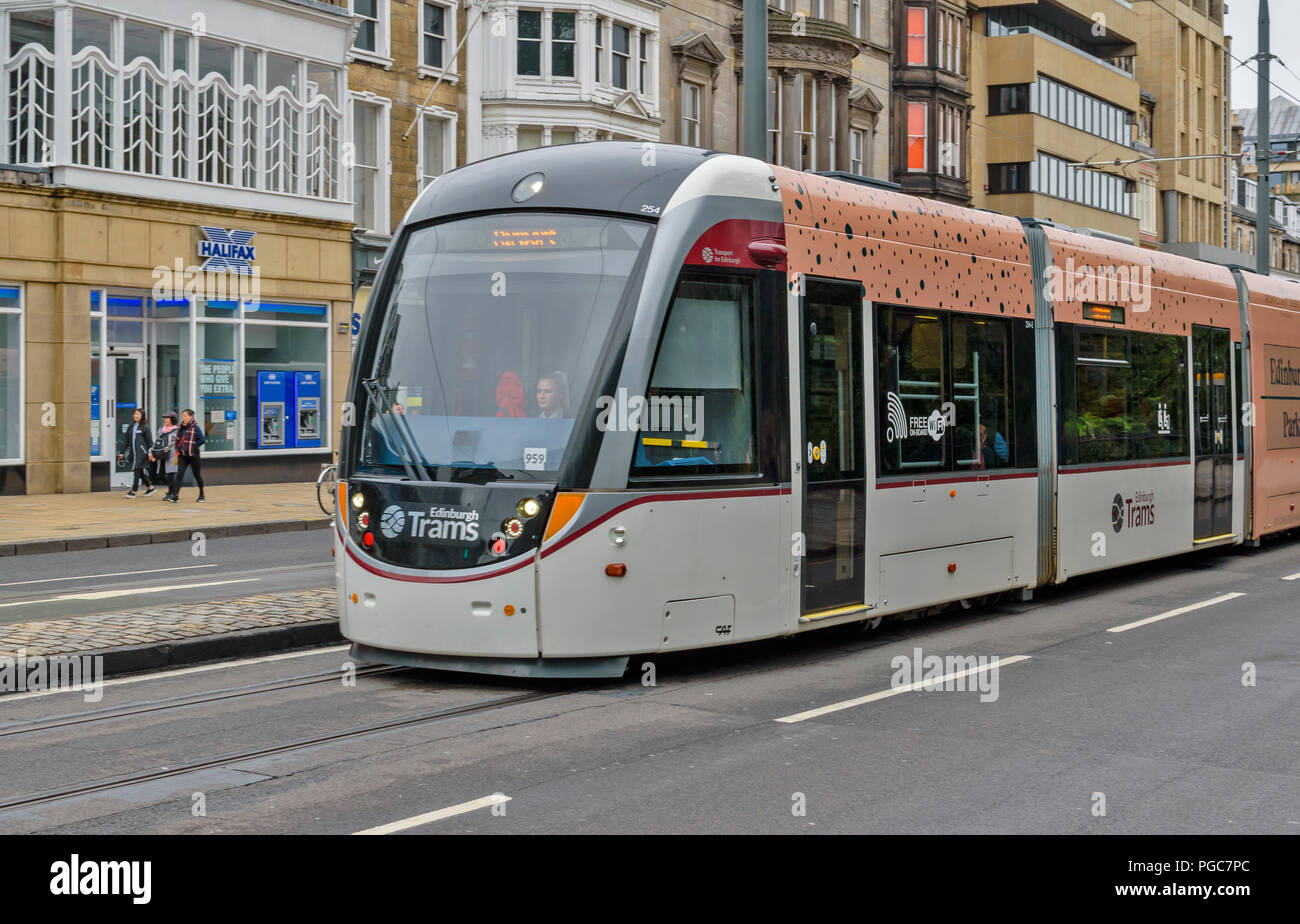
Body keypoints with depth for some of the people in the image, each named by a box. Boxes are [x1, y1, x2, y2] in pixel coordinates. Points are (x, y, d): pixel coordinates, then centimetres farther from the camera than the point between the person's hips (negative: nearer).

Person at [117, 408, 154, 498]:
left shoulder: (145, 427, -2)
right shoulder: (131, 427, 14)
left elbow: (149, 441, -4)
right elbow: (126, 440, 16)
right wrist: (121, 452, 14)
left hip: (141, 452, -6)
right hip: (133, 452, 6)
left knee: (137, 470, -8)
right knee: (140, 472, 9)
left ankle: (133, 491, -7)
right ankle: (150, 487, 23)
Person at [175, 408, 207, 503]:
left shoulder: (195, 427, -10)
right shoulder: (181, 427, 8)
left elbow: (202, 440, -14)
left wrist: (192, 446, -11)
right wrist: (178, 449, 8)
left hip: (193, 455, -5)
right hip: (183, 455, 5)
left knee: (197, 474, 8)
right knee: (179, 474, -9)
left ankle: (201, 495, 25)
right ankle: (176, 495, -15)